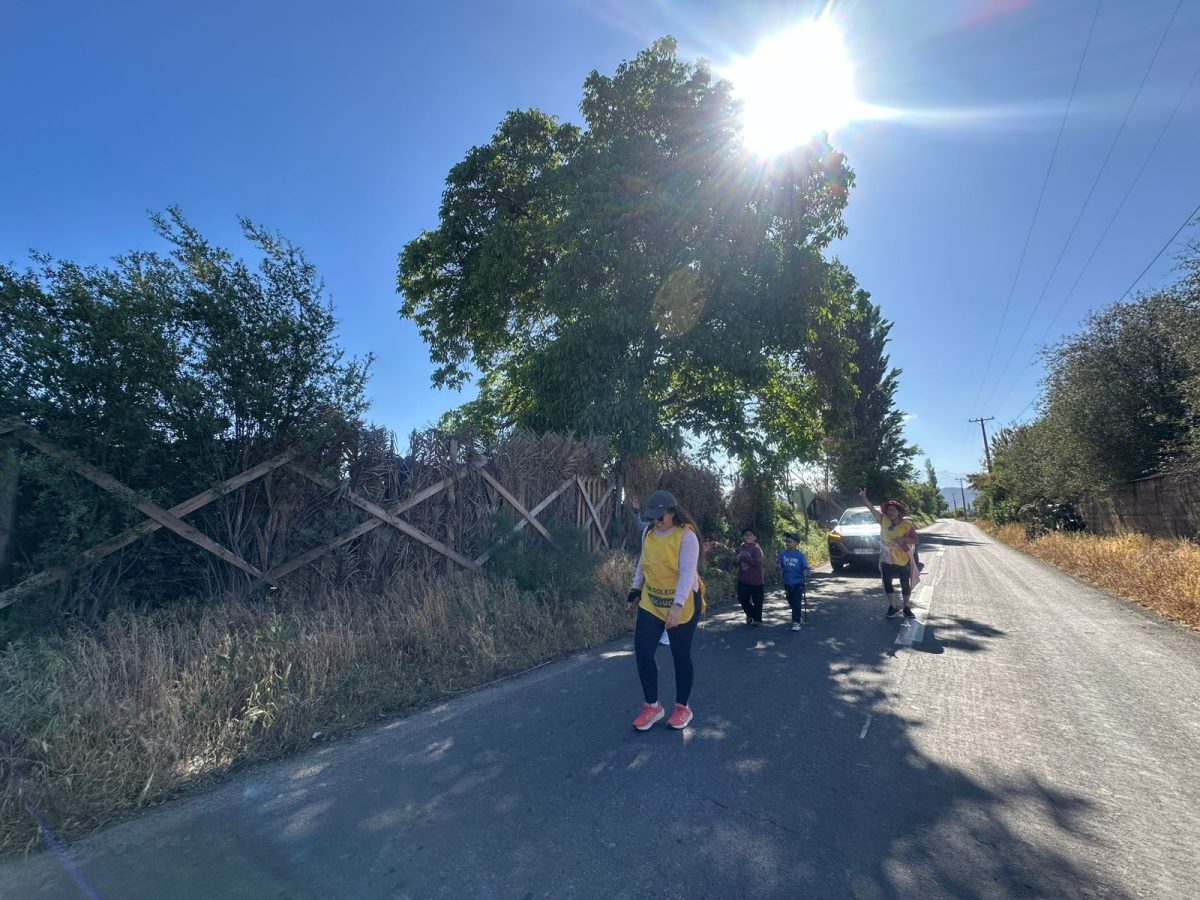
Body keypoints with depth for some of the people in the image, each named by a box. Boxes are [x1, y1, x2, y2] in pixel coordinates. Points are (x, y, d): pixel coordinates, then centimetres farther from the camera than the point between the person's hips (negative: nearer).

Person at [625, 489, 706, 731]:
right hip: (651, 602, 6)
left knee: (681, 655, 8)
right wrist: (635, 592, 14)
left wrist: (677, 605, -35)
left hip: (683, 605, -6)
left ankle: (682, 707, 29)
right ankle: (653, 706, 19)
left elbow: (687, 573, -26)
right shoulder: (648, 533, 3)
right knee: (642, 651, 1)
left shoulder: (687, 536, -18)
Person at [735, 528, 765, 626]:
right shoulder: (740, 548, 6)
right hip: (742, 580, 6)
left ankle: (757, 619, 25)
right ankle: (751, 615, 35)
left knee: (757, 600, 6)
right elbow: (737, 561, 20)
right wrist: (737, 562, -5)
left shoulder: (756, 548, -13)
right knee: (742, 599, 11)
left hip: (755, 580, -6)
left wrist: (743, 558, -27)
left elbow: (758, 561, -27)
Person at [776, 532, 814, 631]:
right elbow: (780, 567, 6)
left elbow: (805, 568, -12)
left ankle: (797, 622, 8)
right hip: (787, 583, 4)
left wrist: (806, 572, -33)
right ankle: (798, 617, 37)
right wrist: (778, 566, -16)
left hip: (798, 583, -4)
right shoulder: (783, 553, -4)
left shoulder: (800, 555, -15)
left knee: (797, 603, -4)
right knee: (791, 602, 16)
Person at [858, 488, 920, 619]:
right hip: (887, 559, 3)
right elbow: (872, 509, -11)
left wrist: (904, 539, -25)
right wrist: (864, 498, -23)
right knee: (887, 583, 8)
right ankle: (892, 606, 22)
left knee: (905, 584, 9)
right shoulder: (884, 520, -1)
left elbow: (915, 540, -7)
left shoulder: (907, 524, -7)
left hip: (903, 559, -3)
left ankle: (907, 608, 23)